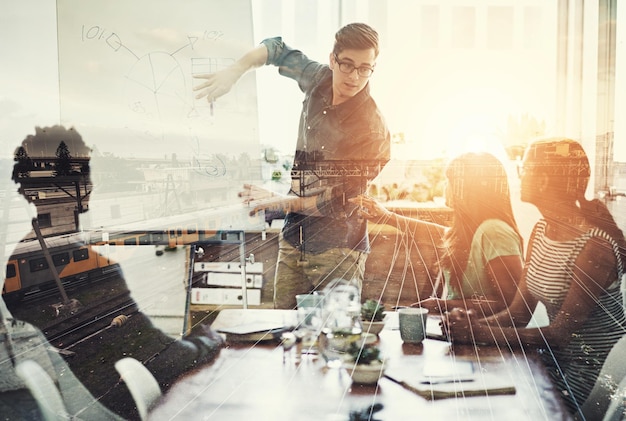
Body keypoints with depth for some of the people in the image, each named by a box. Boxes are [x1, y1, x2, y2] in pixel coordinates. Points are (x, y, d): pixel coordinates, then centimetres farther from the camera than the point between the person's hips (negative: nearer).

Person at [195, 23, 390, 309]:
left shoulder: (372, 129, -17)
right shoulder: (319, 81, -1)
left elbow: (339, 206, -15)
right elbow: (278, 49, 16)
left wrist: (277, 201, -10)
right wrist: (234, 72, -1)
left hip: (337, 251, -5)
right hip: (294, 239, 6)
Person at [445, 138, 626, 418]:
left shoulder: (595, 247, -25)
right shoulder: (541, 229, 0)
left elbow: (561, 333, -24)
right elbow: (519, 313, -1)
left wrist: (480, 333, -27)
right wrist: (475, 324, -20)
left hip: (596, 367, -7)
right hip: (557, 356, 7)